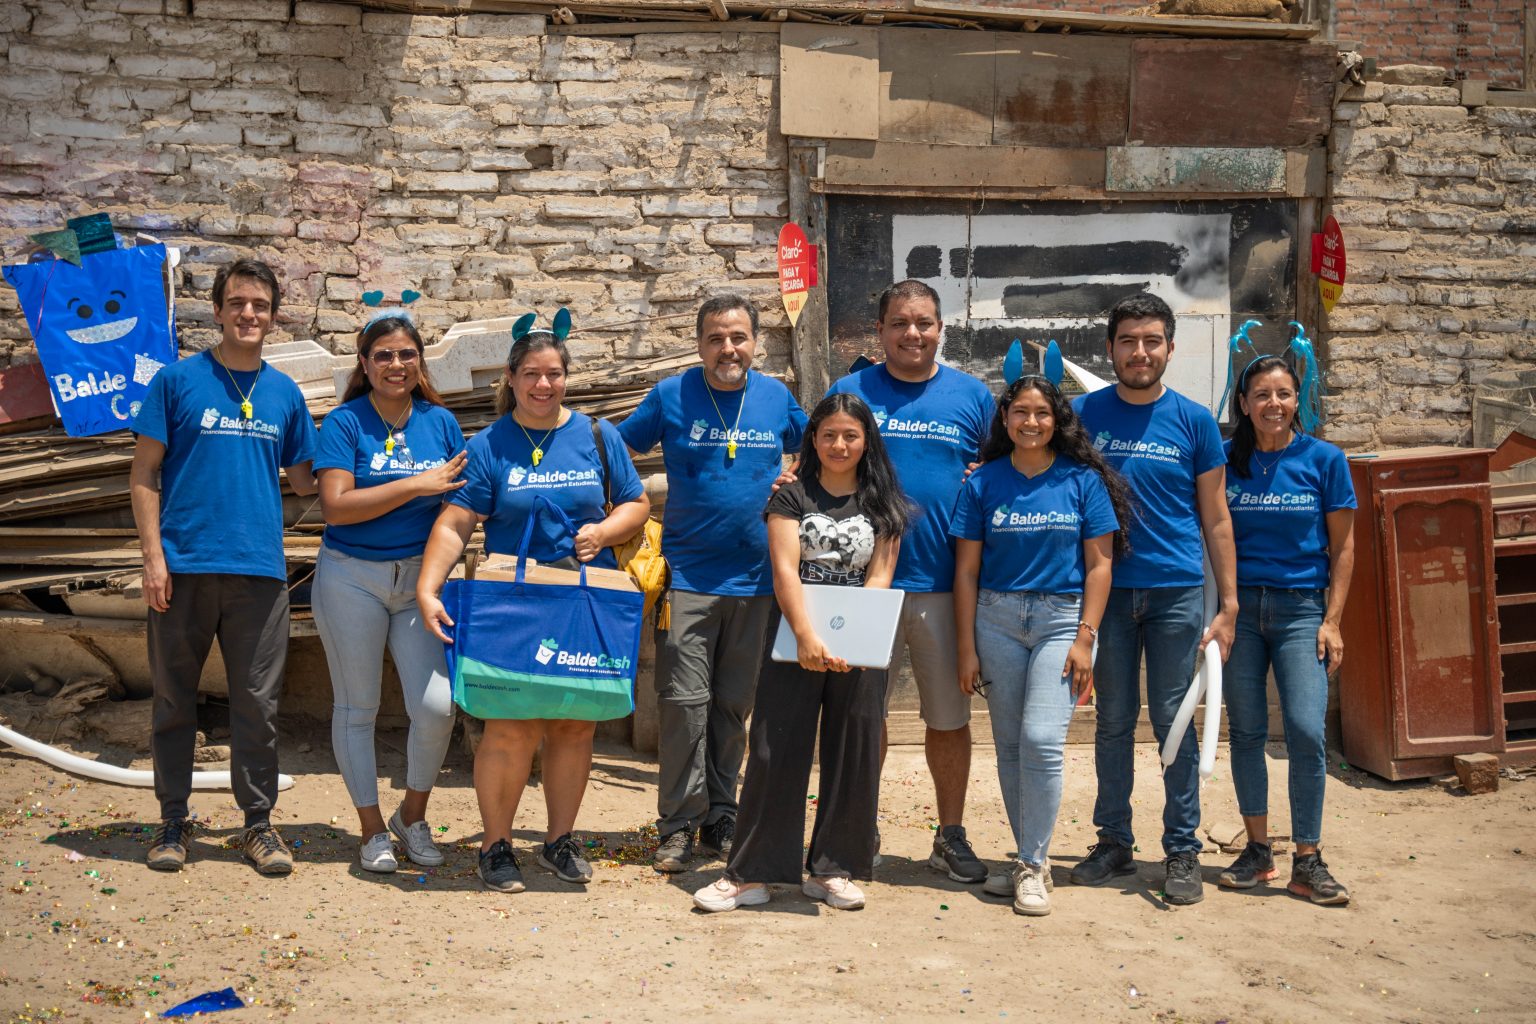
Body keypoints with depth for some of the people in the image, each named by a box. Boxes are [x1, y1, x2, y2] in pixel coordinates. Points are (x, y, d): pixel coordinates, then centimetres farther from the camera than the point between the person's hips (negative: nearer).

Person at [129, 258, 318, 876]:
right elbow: (143, 473, 0)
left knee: (258, 704, 4)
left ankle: (258, 823, 15)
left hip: (258, 569, 2)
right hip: (183, 567, -2)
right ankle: (173, 822, 19)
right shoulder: (178, 380, 2)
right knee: (174, 699, 7)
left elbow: (304, 479, 15)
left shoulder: (284, 393, 11)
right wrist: (153, 554, -8)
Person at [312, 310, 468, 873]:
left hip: (420, 577, 2)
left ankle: (413, 816, 17)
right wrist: (419, 485, -18)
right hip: (351, 578, -2)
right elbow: (337, 505, -15)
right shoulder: (345, 422, -5)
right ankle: (372, 829, 21)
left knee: (436, 705, -7)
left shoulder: (440, 421, 6)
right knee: (357, 707, 6)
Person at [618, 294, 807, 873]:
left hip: (755, 579, 2)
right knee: (684, 700, -6)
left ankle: (720, 816, 22)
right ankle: (678, 825, 3)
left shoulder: (776, 397, 6)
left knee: (733, 704, 10)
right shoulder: (671, 397, -1)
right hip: (688, 577, -2)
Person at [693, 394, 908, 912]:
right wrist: (807, 636, -22)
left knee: (853, 754, 4)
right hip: (795, 637, -2)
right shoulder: (793, 494, 4)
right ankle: (750, 874, 1)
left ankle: (832, 870, 15)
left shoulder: (882, 503, 8)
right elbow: (784, 569, -7)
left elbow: (880, 576, -1)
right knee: (776, 751, -4)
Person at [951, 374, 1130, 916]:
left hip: (1062, 617, -2)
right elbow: (967, 570, 5)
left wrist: (1085, 638, -7)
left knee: (1041, 741, -13)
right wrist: (967, 648, 1)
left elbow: (1099, 565, 2)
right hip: (996, 618, 2)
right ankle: (1031, 859, 18)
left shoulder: (1083, 480, 2)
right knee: (1009, 746, 5)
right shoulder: (984, 483, 5)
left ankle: (1033, 867, -2)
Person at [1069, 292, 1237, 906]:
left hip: (1176, 590, -1)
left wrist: (1228, 604, 1)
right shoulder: (1085, 415, 4)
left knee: (1174, 722, 2)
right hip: (1107, 589, 1)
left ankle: (1182, 851, 11)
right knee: (1114, 721, 8)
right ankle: (1114, 842, 19)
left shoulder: (1194, 422, 3)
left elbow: (1215, 519, 5)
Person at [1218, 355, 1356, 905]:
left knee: (1306, 731, -10)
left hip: (1301, 607, -1)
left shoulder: (1323, 459, 1)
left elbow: (1342, 546, 4)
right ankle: (1258, 850, 17)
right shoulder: (1225, 461, 4)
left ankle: (1307, 862, 0)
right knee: (1246, 731, 5)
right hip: (1239, 606, 2)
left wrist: (1332, 622, -2)